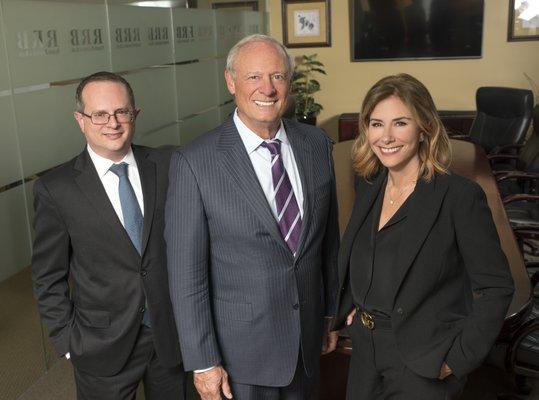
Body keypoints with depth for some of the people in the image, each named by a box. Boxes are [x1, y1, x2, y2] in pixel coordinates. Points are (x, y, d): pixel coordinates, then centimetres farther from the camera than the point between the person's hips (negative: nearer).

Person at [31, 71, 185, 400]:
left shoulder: (166, 168, -4)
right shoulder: (55, 190, -10)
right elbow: (48, 278, -3)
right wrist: (69, 341, -4)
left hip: (172, 333, 3)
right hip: (103, 348, -2)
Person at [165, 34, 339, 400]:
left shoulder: (317, 144, -3)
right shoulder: (195, 162, -17)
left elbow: (329, 237, 7)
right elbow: (186, 272, -13)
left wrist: (332, 312, 13)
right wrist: (203, 362, -11)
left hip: (308, 340, 4)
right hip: (242, 351, -4)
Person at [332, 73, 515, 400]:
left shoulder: (461, 196, -18)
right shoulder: (368, 185, 0)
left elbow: (496, 288, -14)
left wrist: (458, 360, -14)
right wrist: (349, 310, 7)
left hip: (423, 367, -6)